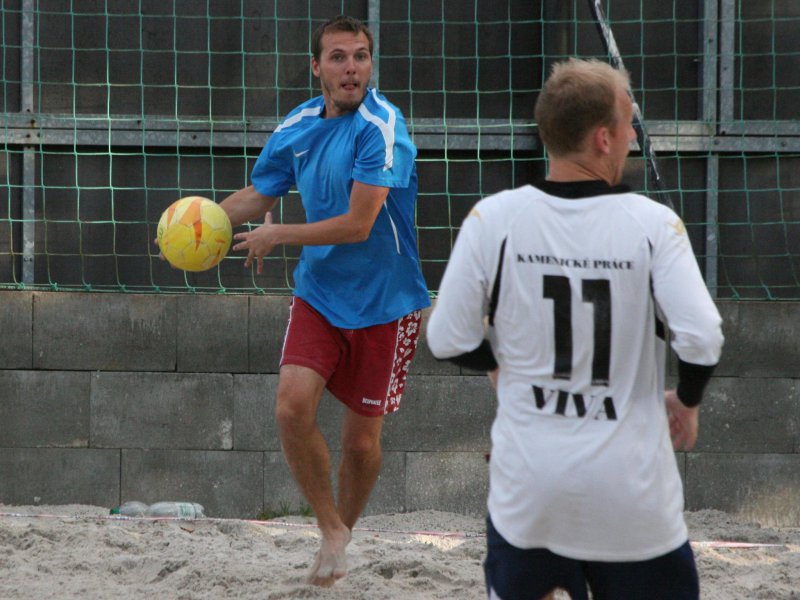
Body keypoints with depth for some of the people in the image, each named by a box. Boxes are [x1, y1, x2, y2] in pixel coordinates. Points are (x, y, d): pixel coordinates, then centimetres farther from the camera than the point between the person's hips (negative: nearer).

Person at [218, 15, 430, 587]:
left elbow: (357, 224, -22)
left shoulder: (382, 126, -19)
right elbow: (257, 196, 15)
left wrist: (277, 235, -13)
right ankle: (332, 532, 3)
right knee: (293, 406, -15)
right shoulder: (297, 128, 0)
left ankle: (344, 528, 31)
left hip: (383, 302, -4)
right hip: (319, 293, 4)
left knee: (362, 437, 4)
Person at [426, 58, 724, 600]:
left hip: (527, 486, 2)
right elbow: (703, 340, -18)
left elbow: (448, 341, -5)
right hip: (633, 490, -2)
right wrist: (686, 402, 4)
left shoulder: (493, 219, -8)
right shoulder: (653, 224, -12)